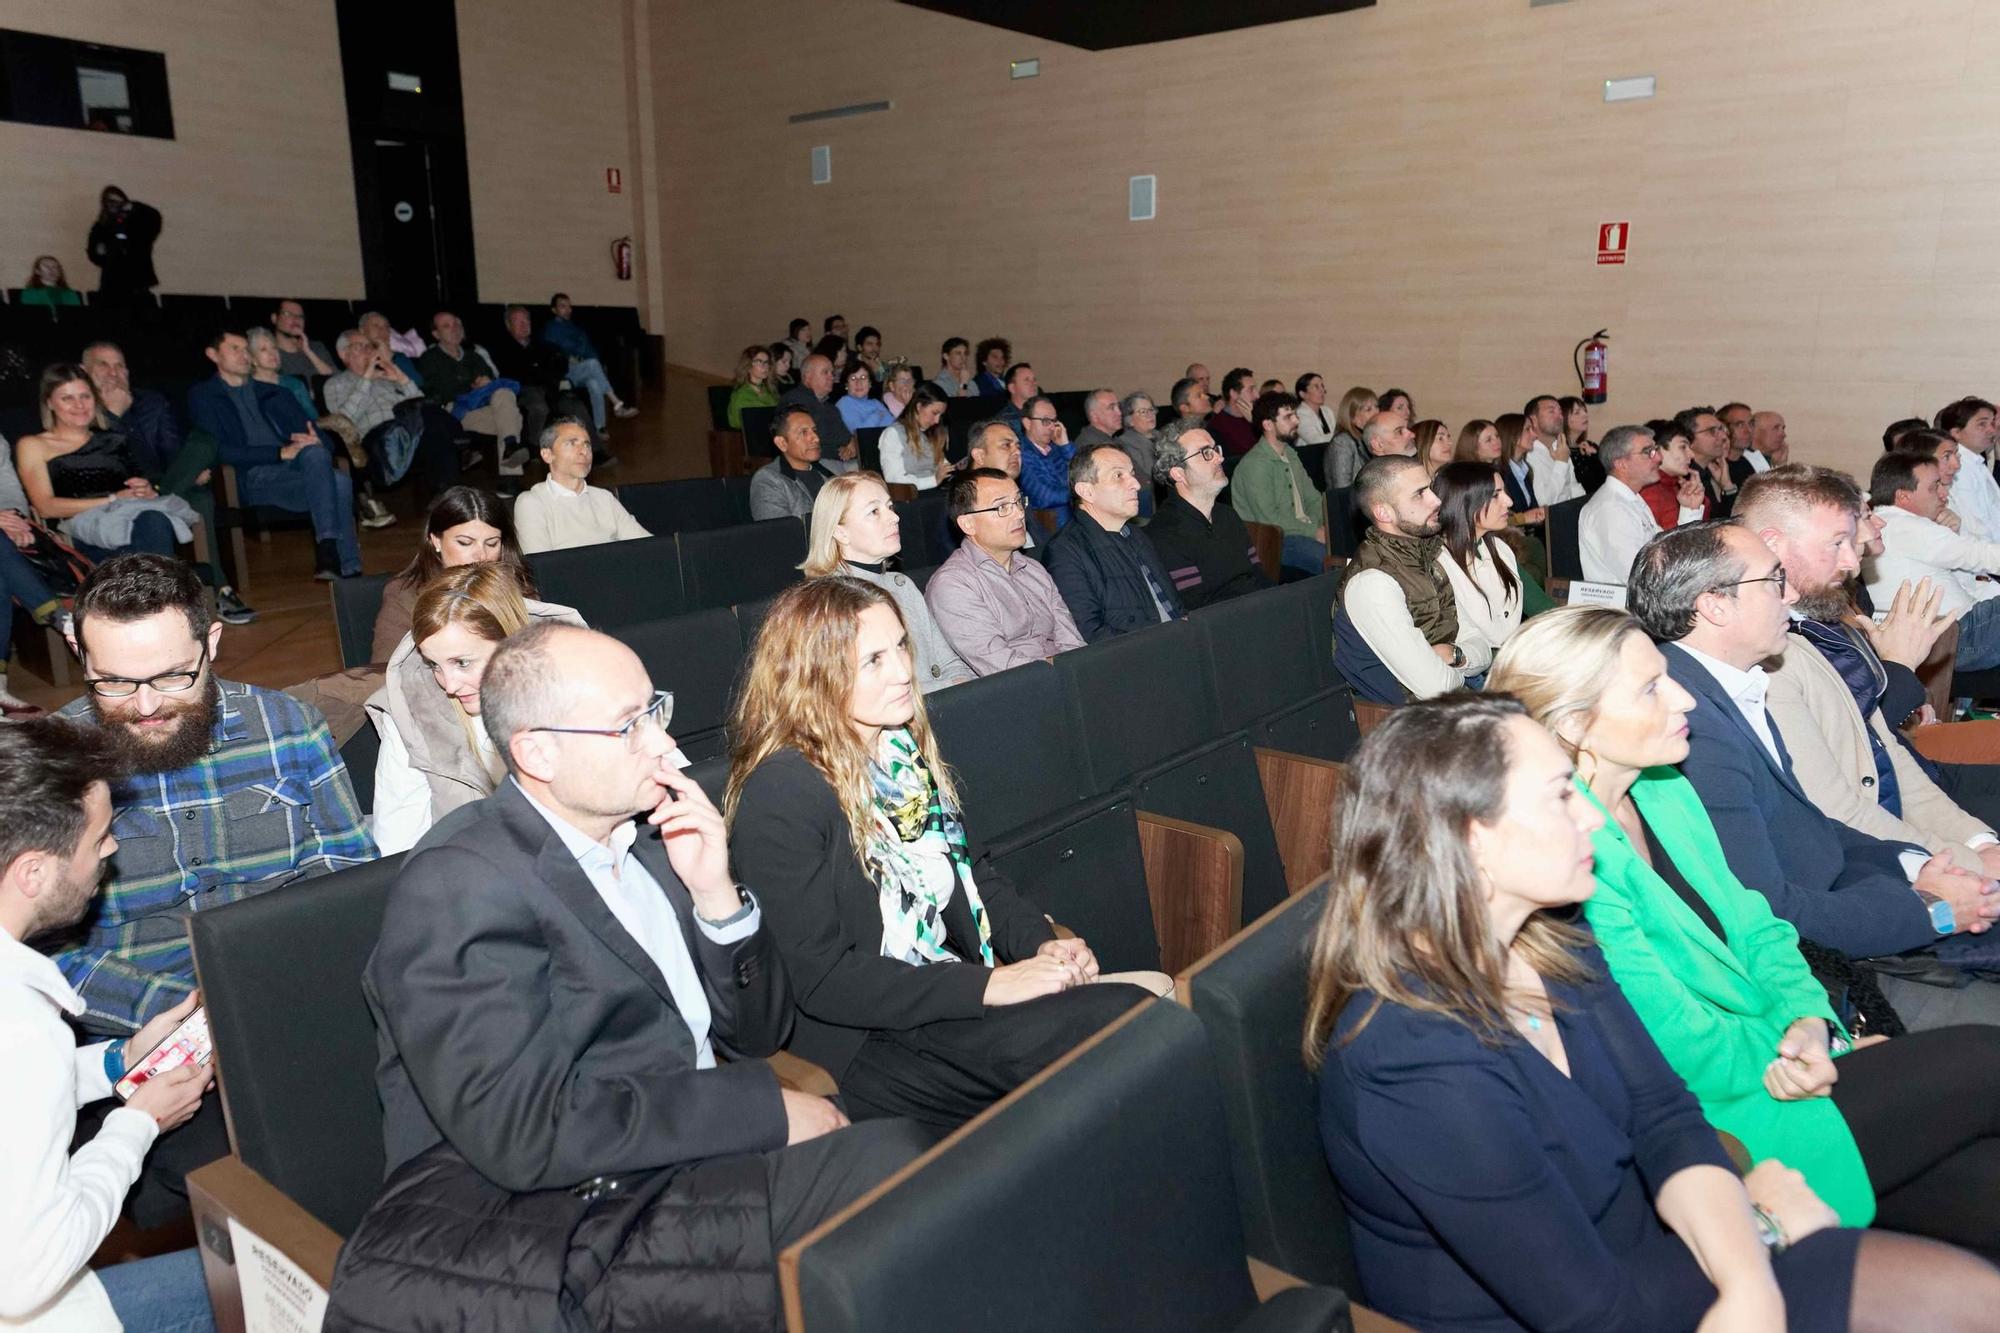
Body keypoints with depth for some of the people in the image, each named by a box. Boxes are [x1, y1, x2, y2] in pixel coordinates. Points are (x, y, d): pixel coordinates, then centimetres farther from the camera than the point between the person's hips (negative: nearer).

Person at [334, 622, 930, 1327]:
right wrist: (765, 1109, -17)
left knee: (900, 1154, -20)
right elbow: (523, 1131, -22)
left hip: (699, 1158, 7)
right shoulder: (458, 884, -12)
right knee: (890, 1161, -24)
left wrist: (715, 895, -6)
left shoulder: (647, 834, 8)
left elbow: (755, 1034, 12)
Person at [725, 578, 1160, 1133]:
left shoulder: (902, 747, 11)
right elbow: (818, 978, -17)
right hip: (867, 1040, -7)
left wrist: (1042, 943, -1)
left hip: (954, 998, 8)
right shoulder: (782, 792, -15)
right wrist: (989, 986, -21)